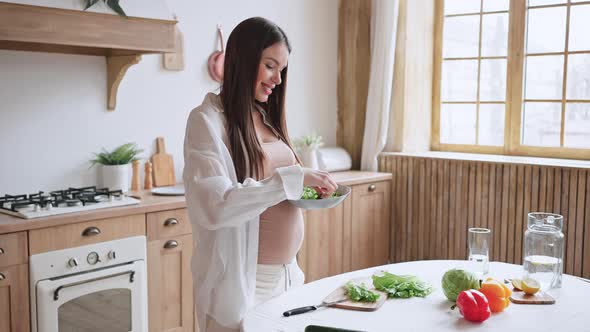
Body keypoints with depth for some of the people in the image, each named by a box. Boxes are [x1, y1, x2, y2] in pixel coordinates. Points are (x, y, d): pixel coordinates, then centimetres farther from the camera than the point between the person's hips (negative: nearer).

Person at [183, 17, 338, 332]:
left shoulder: (265, 117, 9)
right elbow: (215, 208, -25)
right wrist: (293, 179, -26)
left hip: (285, 272, 7)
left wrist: (307, 191, 0)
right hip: (241, 280, -7)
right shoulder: (207, 121, -12)